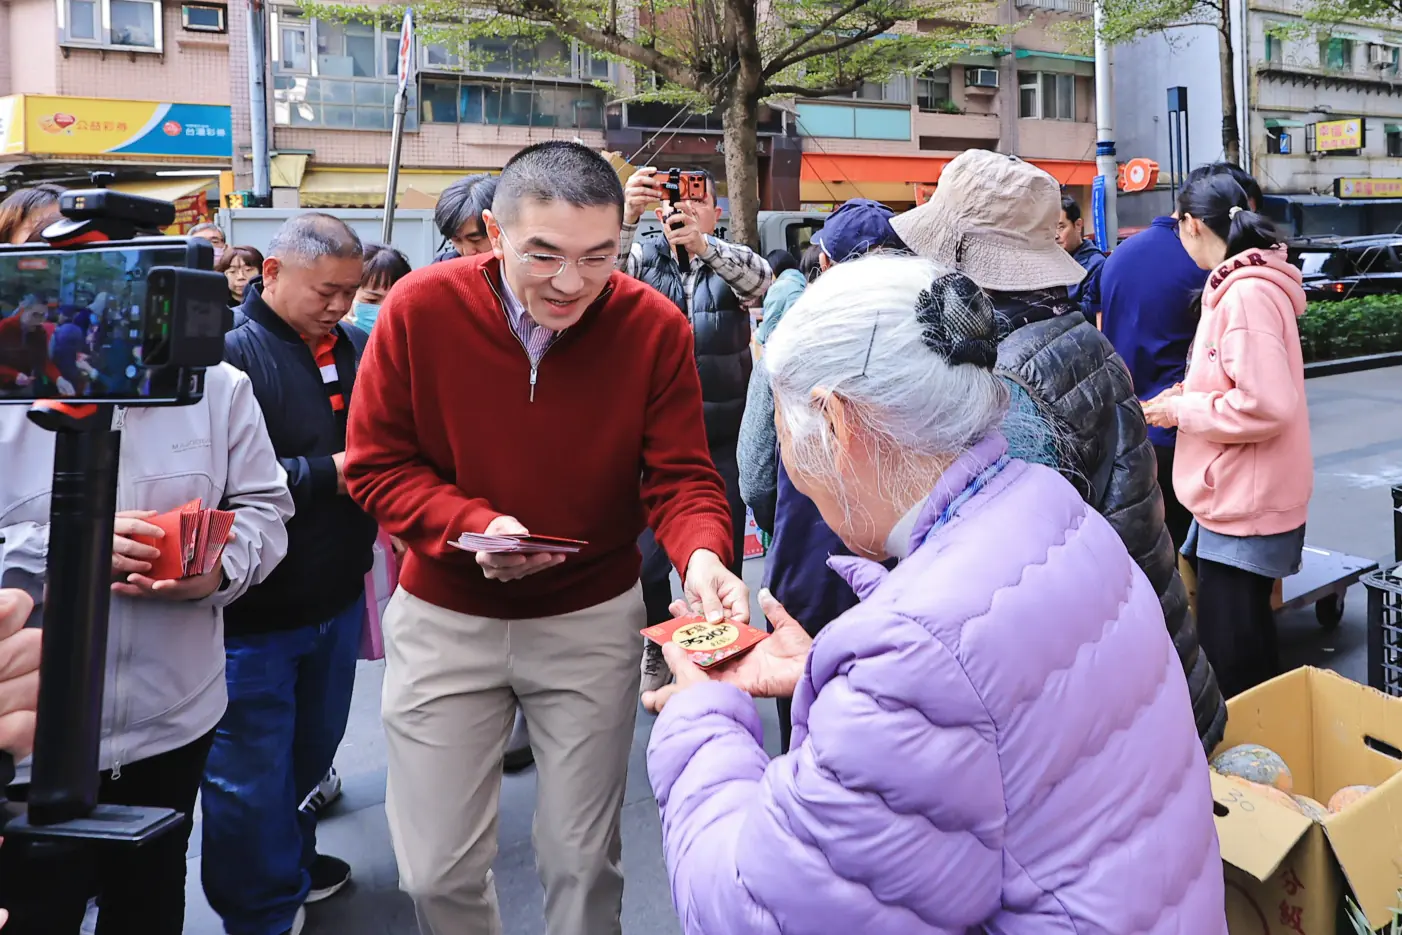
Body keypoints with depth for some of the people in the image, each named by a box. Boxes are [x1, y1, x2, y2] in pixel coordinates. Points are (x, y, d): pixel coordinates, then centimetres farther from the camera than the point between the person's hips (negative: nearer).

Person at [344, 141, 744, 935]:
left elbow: (680, 477, -13)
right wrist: (473, 525, -25)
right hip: (445, 620, 1)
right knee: (438, 870, 10)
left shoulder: (656, 327, -14)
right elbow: (377, 464, -8)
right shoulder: (421, 308, -15)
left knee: (584, 863, 12)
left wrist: (703, 556, -35)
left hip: (593, 619, 0)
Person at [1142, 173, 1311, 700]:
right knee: (1239, 642, 19)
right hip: (1233, 495, 10)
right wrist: (1190, 395, 6)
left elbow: (1267, 404, -27)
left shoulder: (1246, 293, -20)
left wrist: (1181, 410, -15)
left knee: (1232, 656, -1)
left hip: (1245, 502, -10)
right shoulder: (1243, 285, 13)